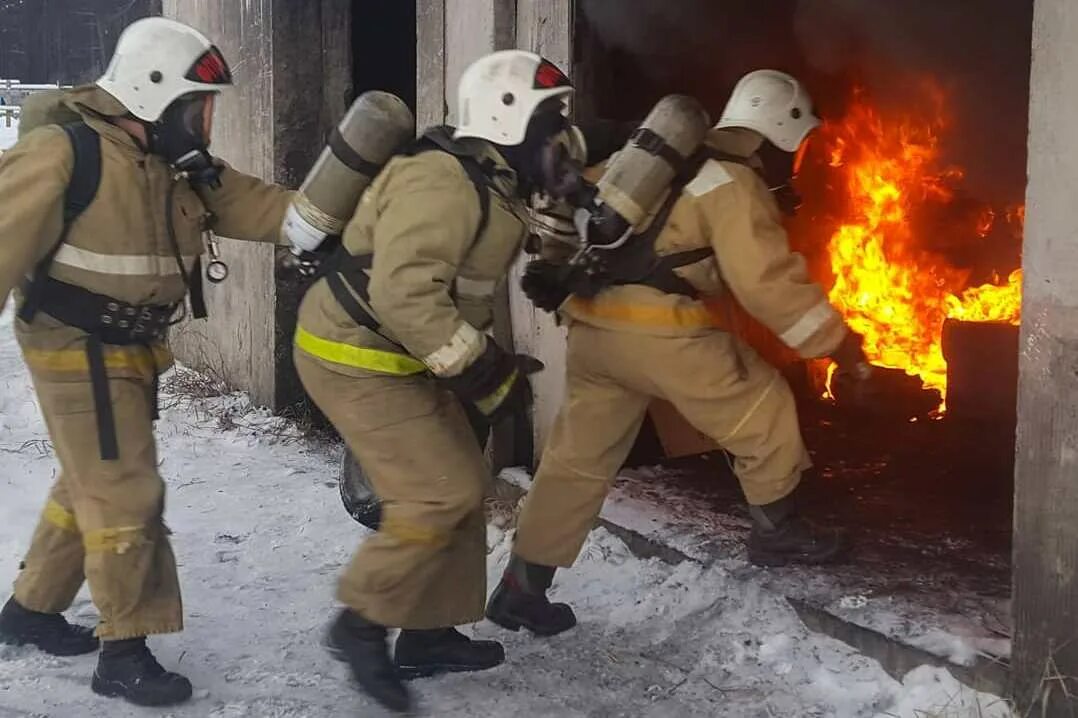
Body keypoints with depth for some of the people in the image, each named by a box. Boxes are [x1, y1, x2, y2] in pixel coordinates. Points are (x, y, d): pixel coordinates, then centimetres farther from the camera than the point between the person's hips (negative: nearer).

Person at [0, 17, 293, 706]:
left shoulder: (183, 166, 4)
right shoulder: (67, 153, -21)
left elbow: (262, 207, 3)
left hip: (133, 348, 9)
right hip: (77, 350, -9)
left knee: (92, 487, 21)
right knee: (126, 497, -6)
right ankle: (124, 653, 7)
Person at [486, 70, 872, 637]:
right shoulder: (735, 186, -6)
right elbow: (769, 280, -14)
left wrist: (558, 268, 31)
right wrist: (834, 340, -8)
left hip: (593, 326, 8)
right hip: (663, 333, -8)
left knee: (578, 458, 11)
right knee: (763, 411, 13)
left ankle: (521, 588, 12)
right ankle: (777, 532, 27)